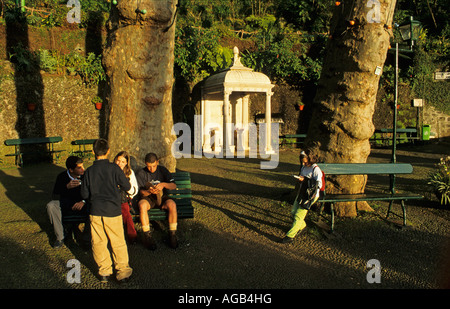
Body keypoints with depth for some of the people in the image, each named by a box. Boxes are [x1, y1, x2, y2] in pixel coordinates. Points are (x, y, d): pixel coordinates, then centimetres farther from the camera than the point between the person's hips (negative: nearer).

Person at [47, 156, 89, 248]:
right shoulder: (62, 177, -12)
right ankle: (60, 237, -15)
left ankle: (87, 237, -12)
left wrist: (83, 202, -27)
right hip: (65, 204, 1)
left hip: (81, 204, -1)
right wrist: (67, 187, -37)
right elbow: (55, 196, -20)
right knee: (51, 206, -28)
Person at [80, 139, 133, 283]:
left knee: (98, 243, 13)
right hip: (112, 211, -2)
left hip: (95, 211, 2)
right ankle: (122, 271, 15)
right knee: (118, 242, 8)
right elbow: (127, 186, -5)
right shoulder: (114, 168, -9)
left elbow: (84, 194, 4)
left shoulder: (89, 171, -1)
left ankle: (104, 271, 21)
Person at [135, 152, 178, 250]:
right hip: (147, 198, -1)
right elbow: (141, 192, -5)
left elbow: (174, 186, -2)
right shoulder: (141, 173, -1)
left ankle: (172, 234, -22)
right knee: (142, 205, -37)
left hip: (160, 197, 1)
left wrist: (164, 184, -23)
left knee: (172, 204, -32)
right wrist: (149, 191, -28)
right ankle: (147, 236, -28)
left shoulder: (162, 170, 3)